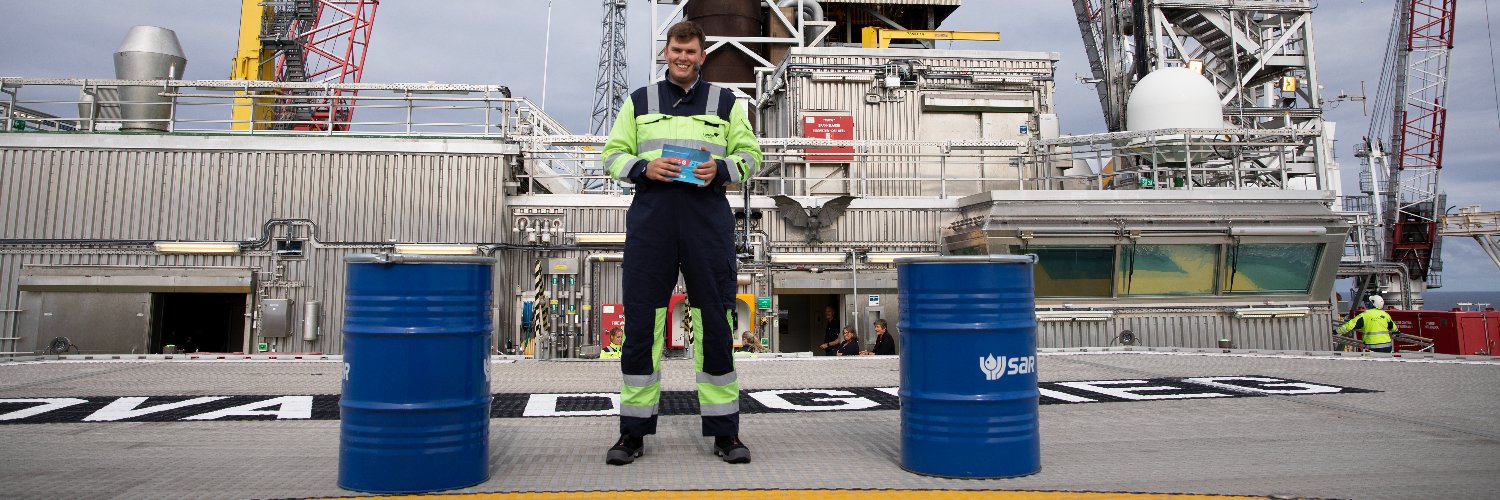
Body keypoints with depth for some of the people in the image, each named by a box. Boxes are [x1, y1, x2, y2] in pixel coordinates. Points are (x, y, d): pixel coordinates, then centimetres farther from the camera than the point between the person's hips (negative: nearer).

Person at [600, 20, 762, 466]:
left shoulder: (725, 103, 14)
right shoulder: (639, 102, 15)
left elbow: (750, 155, 11)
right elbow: (613, 154, 12)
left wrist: (720, 169, -10)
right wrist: (644, 168, -9)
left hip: (708, 219, 0)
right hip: (650, 218, 1)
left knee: (715, 326, 0)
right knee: (641, 325, 0)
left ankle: (724, 432, 10)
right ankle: (633, 432, 11)